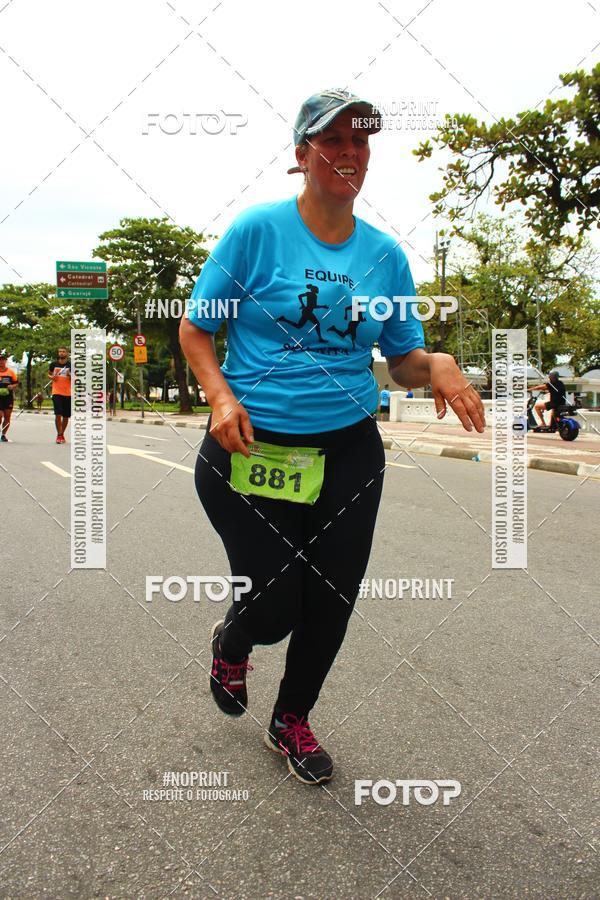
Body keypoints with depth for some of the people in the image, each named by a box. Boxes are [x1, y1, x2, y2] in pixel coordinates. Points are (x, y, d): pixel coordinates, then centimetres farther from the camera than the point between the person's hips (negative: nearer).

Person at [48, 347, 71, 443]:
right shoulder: (53, 364, 5)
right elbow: (49, 373, 19)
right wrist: (51, 377, -3)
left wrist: (70, 376, -15)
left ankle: (62, 434, 24)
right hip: (57, 393, -1)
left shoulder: (71, 365, 2)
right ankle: (59, 435, -1)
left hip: (68, 393, 1)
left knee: (66, 416, 7)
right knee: (58, 414, -12)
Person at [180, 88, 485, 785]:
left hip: (349, 453, 4)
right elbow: (194, 328, -1)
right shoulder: (258, 229, -5)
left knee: (330, 605, 9)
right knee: (274, 608, -3)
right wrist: (221, 395, -18)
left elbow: (402, 358, 12)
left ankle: (291, 721, 38)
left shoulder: (386, 254, 6)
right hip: (252, 450, -3)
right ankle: (230, 642, 39)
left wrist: (436, 364, -11)